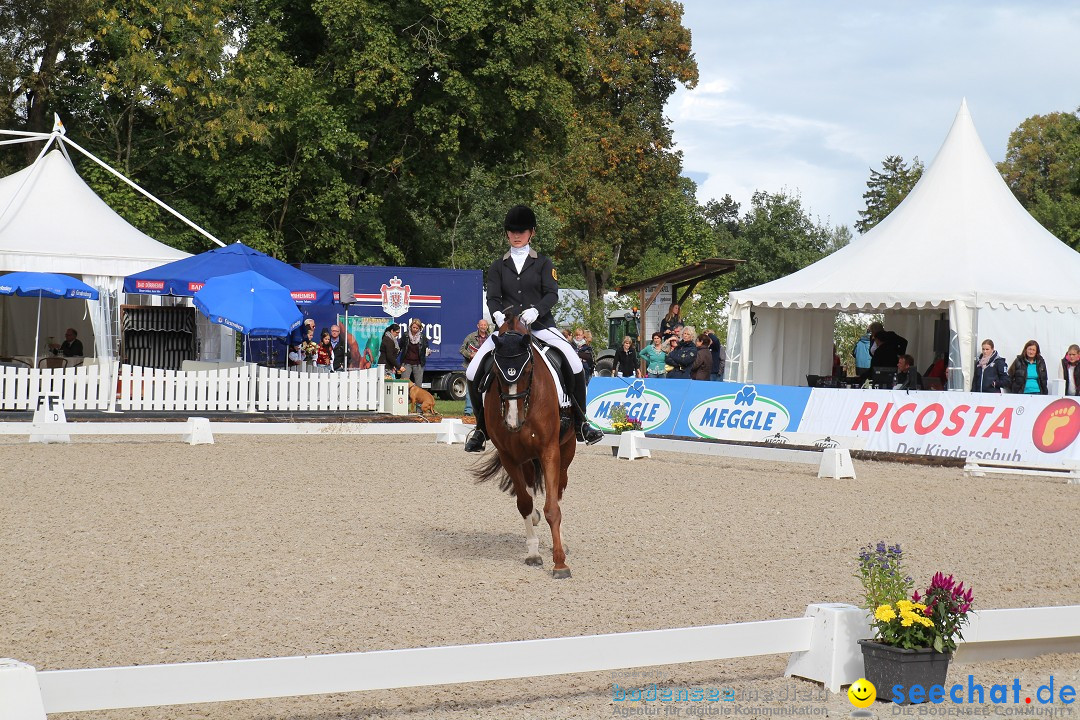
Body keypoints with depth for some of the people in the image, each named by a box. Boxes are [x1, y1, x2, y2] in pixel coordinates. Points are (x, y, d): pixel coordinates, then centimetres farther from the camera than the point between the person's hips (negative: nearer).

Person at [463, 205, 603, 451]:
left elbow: (552, 294, -3)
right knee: (473, 371, -14)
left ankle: (581, 423, -9)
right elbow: (492, 297, 2)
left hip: (540, 324, -1)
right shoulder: (498, 266, 12)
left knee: (574, 363, -22)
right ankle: (481, 428, 3)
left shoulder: (543, 263, 9)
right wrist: (498, 315, -21)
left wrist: (535, 311, -23)